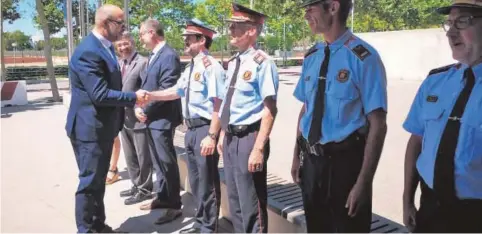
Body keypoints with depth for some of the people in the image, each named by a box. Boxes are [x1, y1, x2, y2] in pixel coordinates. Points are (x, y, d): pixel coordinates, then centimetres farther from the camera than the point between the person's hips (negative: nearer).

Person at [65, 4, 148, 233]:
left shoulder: (105, 47, 10)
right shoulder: (88, 51, -22)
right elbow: (99, 94, -26)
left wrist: (132, 98, 5)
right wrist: (134, 97, -17)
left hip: (103, 127, 10)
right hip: (90, 128, -10)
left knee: (98, 180, 19)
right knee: (89, 182, 2)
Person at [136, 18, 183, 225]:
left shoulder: (169, 56, -15)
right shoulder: (153, 56, 15)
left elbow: (167, 90, -21)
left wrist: (146, 110, -13)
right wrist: (139, 107, 3)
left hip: (162, 119, -9)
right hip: (150, 118, 9)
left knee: (167, 162, -1)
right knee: (158, 162, 17)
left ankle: (174, 205, 11)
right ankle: (162, 197, 31)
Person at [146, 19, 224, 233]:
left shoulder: (211, 66, -16)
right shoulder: (190, 68, 13)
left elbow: (218, 105, -21)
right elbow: (176, 92, 22)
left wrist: (212, 136, -24)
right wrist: (149, 95, 14)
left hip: (205, 130, -9)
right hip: (192, 129, 10)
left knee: (207, 182, 5)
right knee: (196, 180, 20)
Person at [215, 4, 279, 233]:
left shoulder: (262, 62, -17)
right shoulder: (233, 63, 9)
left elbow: (269, 109, -21)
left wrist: (259, 149, -23)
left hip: (248, 138, -9)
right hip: (231, 138, 9)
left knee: (251, 205, 5)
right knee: (234, 201, 22)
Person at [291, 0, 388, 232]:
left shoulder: (363, 57, -17)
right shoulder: (311, 57, 4)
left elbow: (377, 124, -17)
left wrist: (363, 182, -18)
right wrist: (297, 155, 13)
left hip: (345, 161, -6)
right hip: (311, 160, 6)